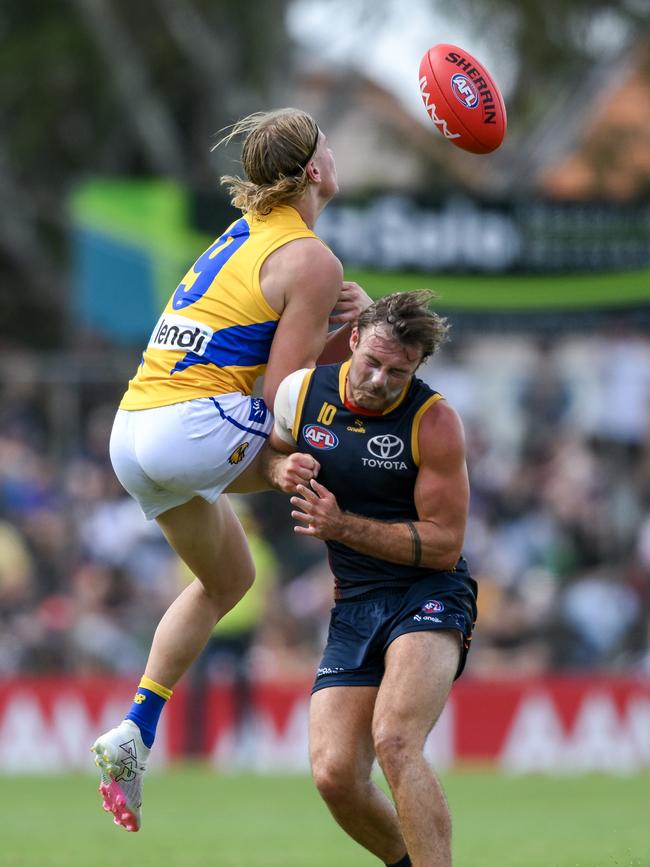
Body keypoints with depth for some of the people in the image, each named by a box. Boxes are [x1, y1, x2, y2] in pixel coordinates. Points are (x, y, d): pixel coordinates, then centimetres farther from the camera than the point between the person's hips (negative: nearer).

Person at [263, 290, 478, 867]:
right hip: (353, 608, 5)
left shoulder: (434, 422, -14)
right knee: (335, 775, -8)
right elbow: (270, 452, 22)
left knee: (394, 741, -30)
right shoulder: (300, 392, -1)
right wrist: (283, 469, -3)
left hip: (428, 597, -5)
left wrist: (343, 526, -20)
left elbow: (444, 546, -13)